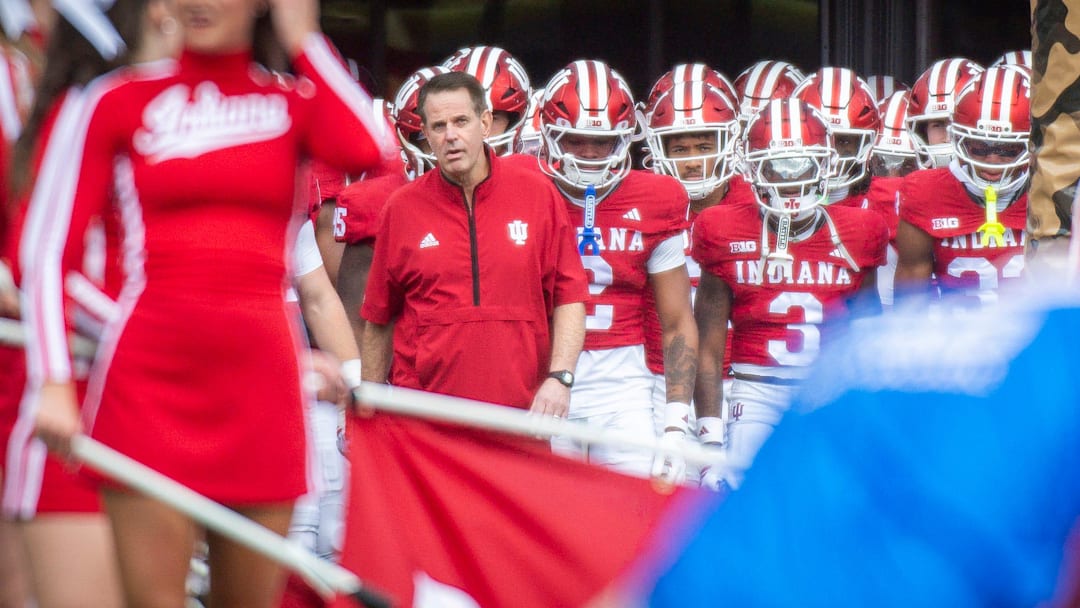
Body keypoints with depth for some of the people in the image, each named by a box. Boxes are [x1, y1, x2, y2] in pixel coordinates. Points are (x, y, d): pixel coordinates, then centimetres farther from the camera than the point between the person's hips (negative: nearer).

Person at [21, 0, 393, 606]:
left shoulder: (296, 101, 11)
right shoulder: (119, 100, 7)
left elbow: (368, 150, -13)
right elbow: (52, 251, 3)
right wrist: (54, 382, -9)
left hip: (260, 374, 2)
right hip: (148, 374, -2)